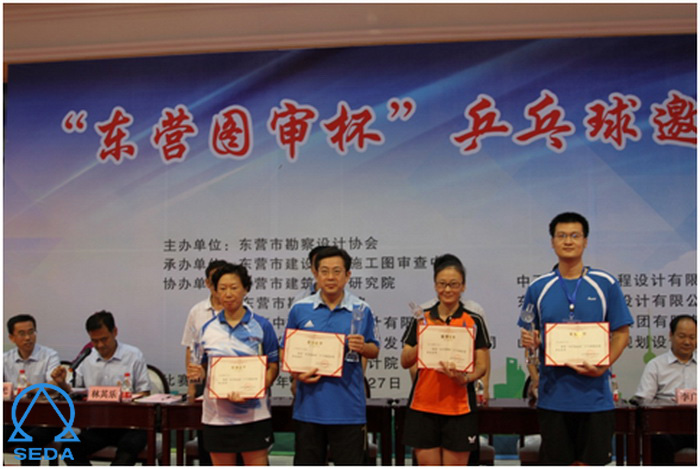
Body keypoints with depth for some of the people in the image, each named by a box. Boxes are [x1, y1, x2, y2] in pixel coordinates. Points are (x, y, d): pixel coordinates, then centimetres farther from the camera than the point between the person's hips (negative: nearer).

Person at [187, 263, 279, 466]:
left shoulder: (261, 326, -2)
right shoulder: (208, 329, 7)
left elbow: (273, 367, -1)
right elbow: (204, 367, 15)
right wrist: (198, 372, -10)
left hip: (253, 413, -3)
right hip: (216, 414, 3)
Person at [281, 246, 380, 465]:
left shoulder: (362, 310, 1)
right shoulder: (299, 309, 2)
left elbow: (374, 350, 8)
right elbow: (286, 350, 9)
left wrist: (363, 347, -14)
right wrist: (295, 372, -10)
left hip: (348, 407, -1)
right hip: (309, 405, 1)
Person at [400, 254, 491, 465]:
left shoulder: (474, 321, 1)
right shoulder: (421, 318, 6)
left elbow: (482, 366, 1)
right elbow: (405, 362, 5)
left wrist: (464, 378, -19)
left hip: (459, 408, -2)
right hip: (423, 407, 2)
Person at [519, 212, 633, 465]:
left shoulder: (606, 284, 1)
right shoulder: (538, 287, 5)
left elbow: (621, 333, 3)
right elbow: (529, 335, 13)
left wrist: (603, 366, -12)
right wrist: (530, 341, -11)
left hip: (594, 394, -1)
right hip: (553, 394, 1)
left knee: (591, 462, 4)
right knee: (557, 462, 7)